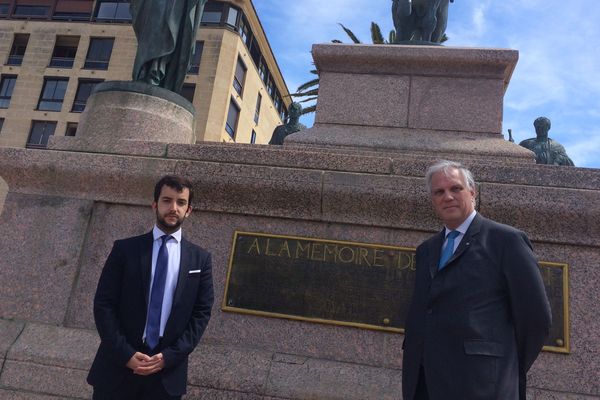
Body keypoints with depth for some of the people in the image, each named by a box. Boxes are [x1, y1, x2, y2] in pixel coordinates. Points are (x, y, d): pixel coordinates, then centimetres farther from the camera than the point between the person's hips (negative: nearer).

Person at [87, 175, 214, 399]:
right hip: (118, 364, 0)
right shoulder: (125, 249, 0)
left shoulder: (200, 259, 2)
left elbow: (201, 313, 0)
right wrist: (126, 354, -11)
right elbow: (103, 304, -3)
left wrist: (169, 357, -9)